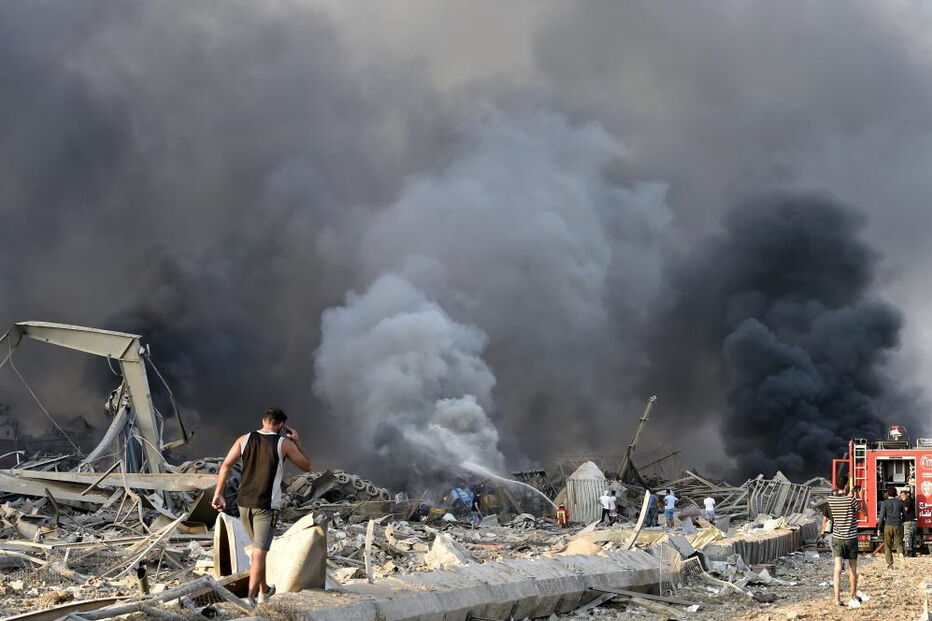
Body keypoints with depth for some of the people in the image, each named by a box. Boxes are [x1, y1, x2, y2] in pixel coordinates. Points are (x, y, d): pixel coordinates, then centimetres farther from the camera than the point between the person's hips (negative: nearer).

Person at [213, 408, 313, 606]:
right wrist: (297, 441, 17)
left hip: (244, 503, 5)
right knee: (259, 552, -7)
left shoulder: (245, 439, 4)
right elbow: (307, 466, 8)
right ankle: (251, 598, -17)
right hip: (267, 506, -4)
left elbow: (226, 466, -4)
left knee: (259, 547, 23)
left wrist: (218, 494, -3)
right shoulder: (285, 444, -4)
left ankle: (263, 590, 37)